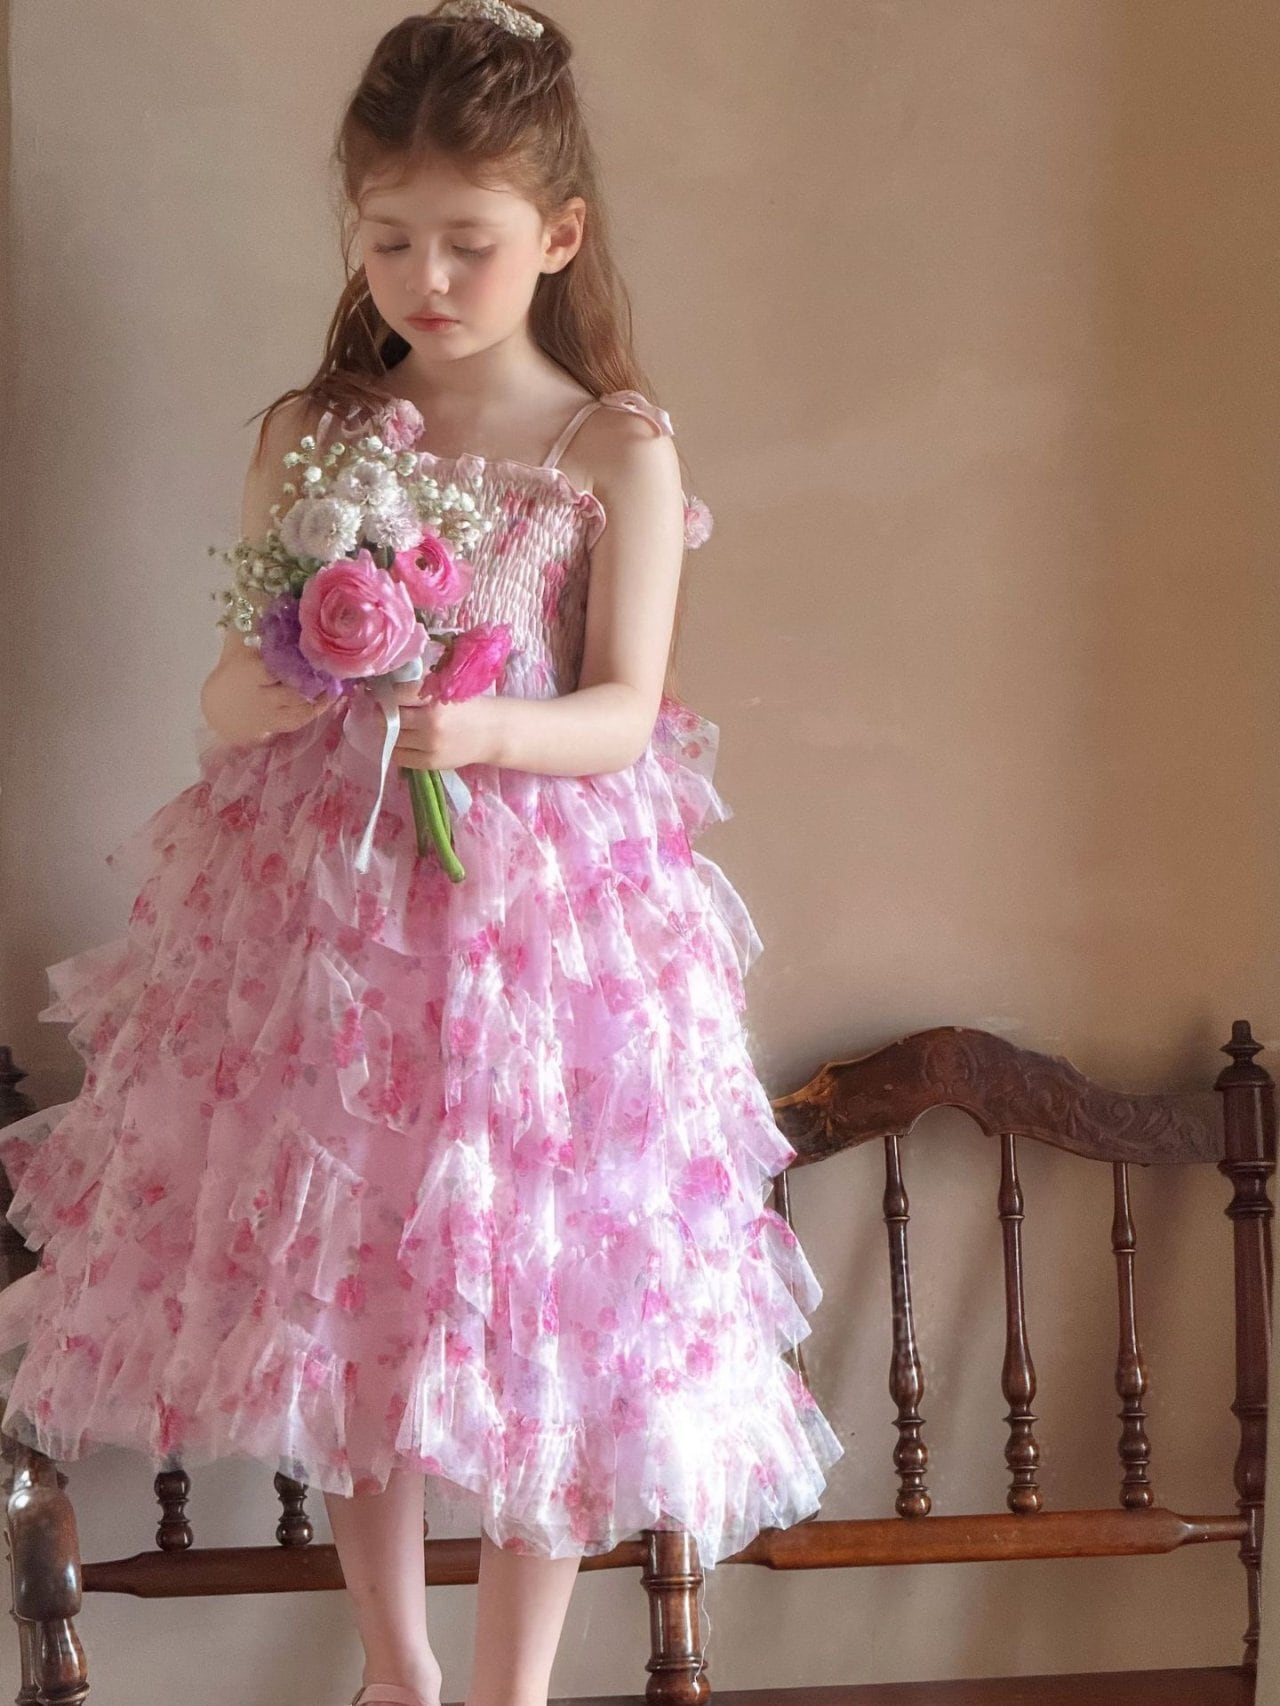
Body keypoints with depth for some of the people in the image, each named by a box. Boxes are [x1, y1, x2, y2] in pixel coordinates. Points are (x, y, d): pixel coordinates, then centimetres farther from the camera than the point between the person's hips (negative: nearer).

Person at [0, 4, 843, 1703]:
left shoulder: (616, 451, -2)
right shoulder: (309, 434, 5)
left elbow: (624, 714, -8)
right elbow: (228, 702, 3)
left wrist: (488, 729, -28)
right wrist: (268, 690, -20)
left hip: (535, 909, -3)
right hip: (318, 916, 3)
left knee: (534, 1317, 2)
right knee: (340, 1302, 11)